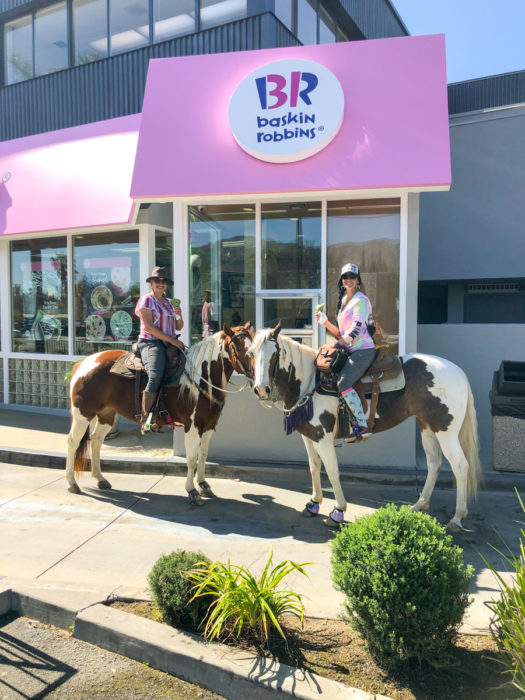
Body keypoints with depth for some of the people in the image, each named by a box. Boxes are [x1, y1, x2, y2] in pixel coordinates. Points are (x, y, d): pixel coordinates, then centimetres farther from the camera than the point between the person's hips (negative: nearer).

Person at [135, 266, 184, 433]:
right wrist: (172, 340, -15)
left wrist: (179, 316, 1)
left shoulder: (169, 302, 23)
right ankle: (145, 419, -28)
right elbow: (149, 327, -10)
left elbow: (178, 327, 23)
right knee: (156, 376, -30)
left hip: (169, 344, 8)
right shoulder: (146, 300, 2)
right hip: (150, 343, -8)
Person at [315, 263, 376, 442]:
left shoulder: (361, 300, -5)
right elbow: (341, 334, 18)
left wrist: (339, 343, -9)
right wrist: (325, 322, 5)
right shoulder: (344, 301, 20)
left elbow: (356, 329, -16)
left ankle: (363, 427, -20)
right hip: (351, 351, 9)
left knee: (343, 383, -23)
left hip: (363, 350, -9)